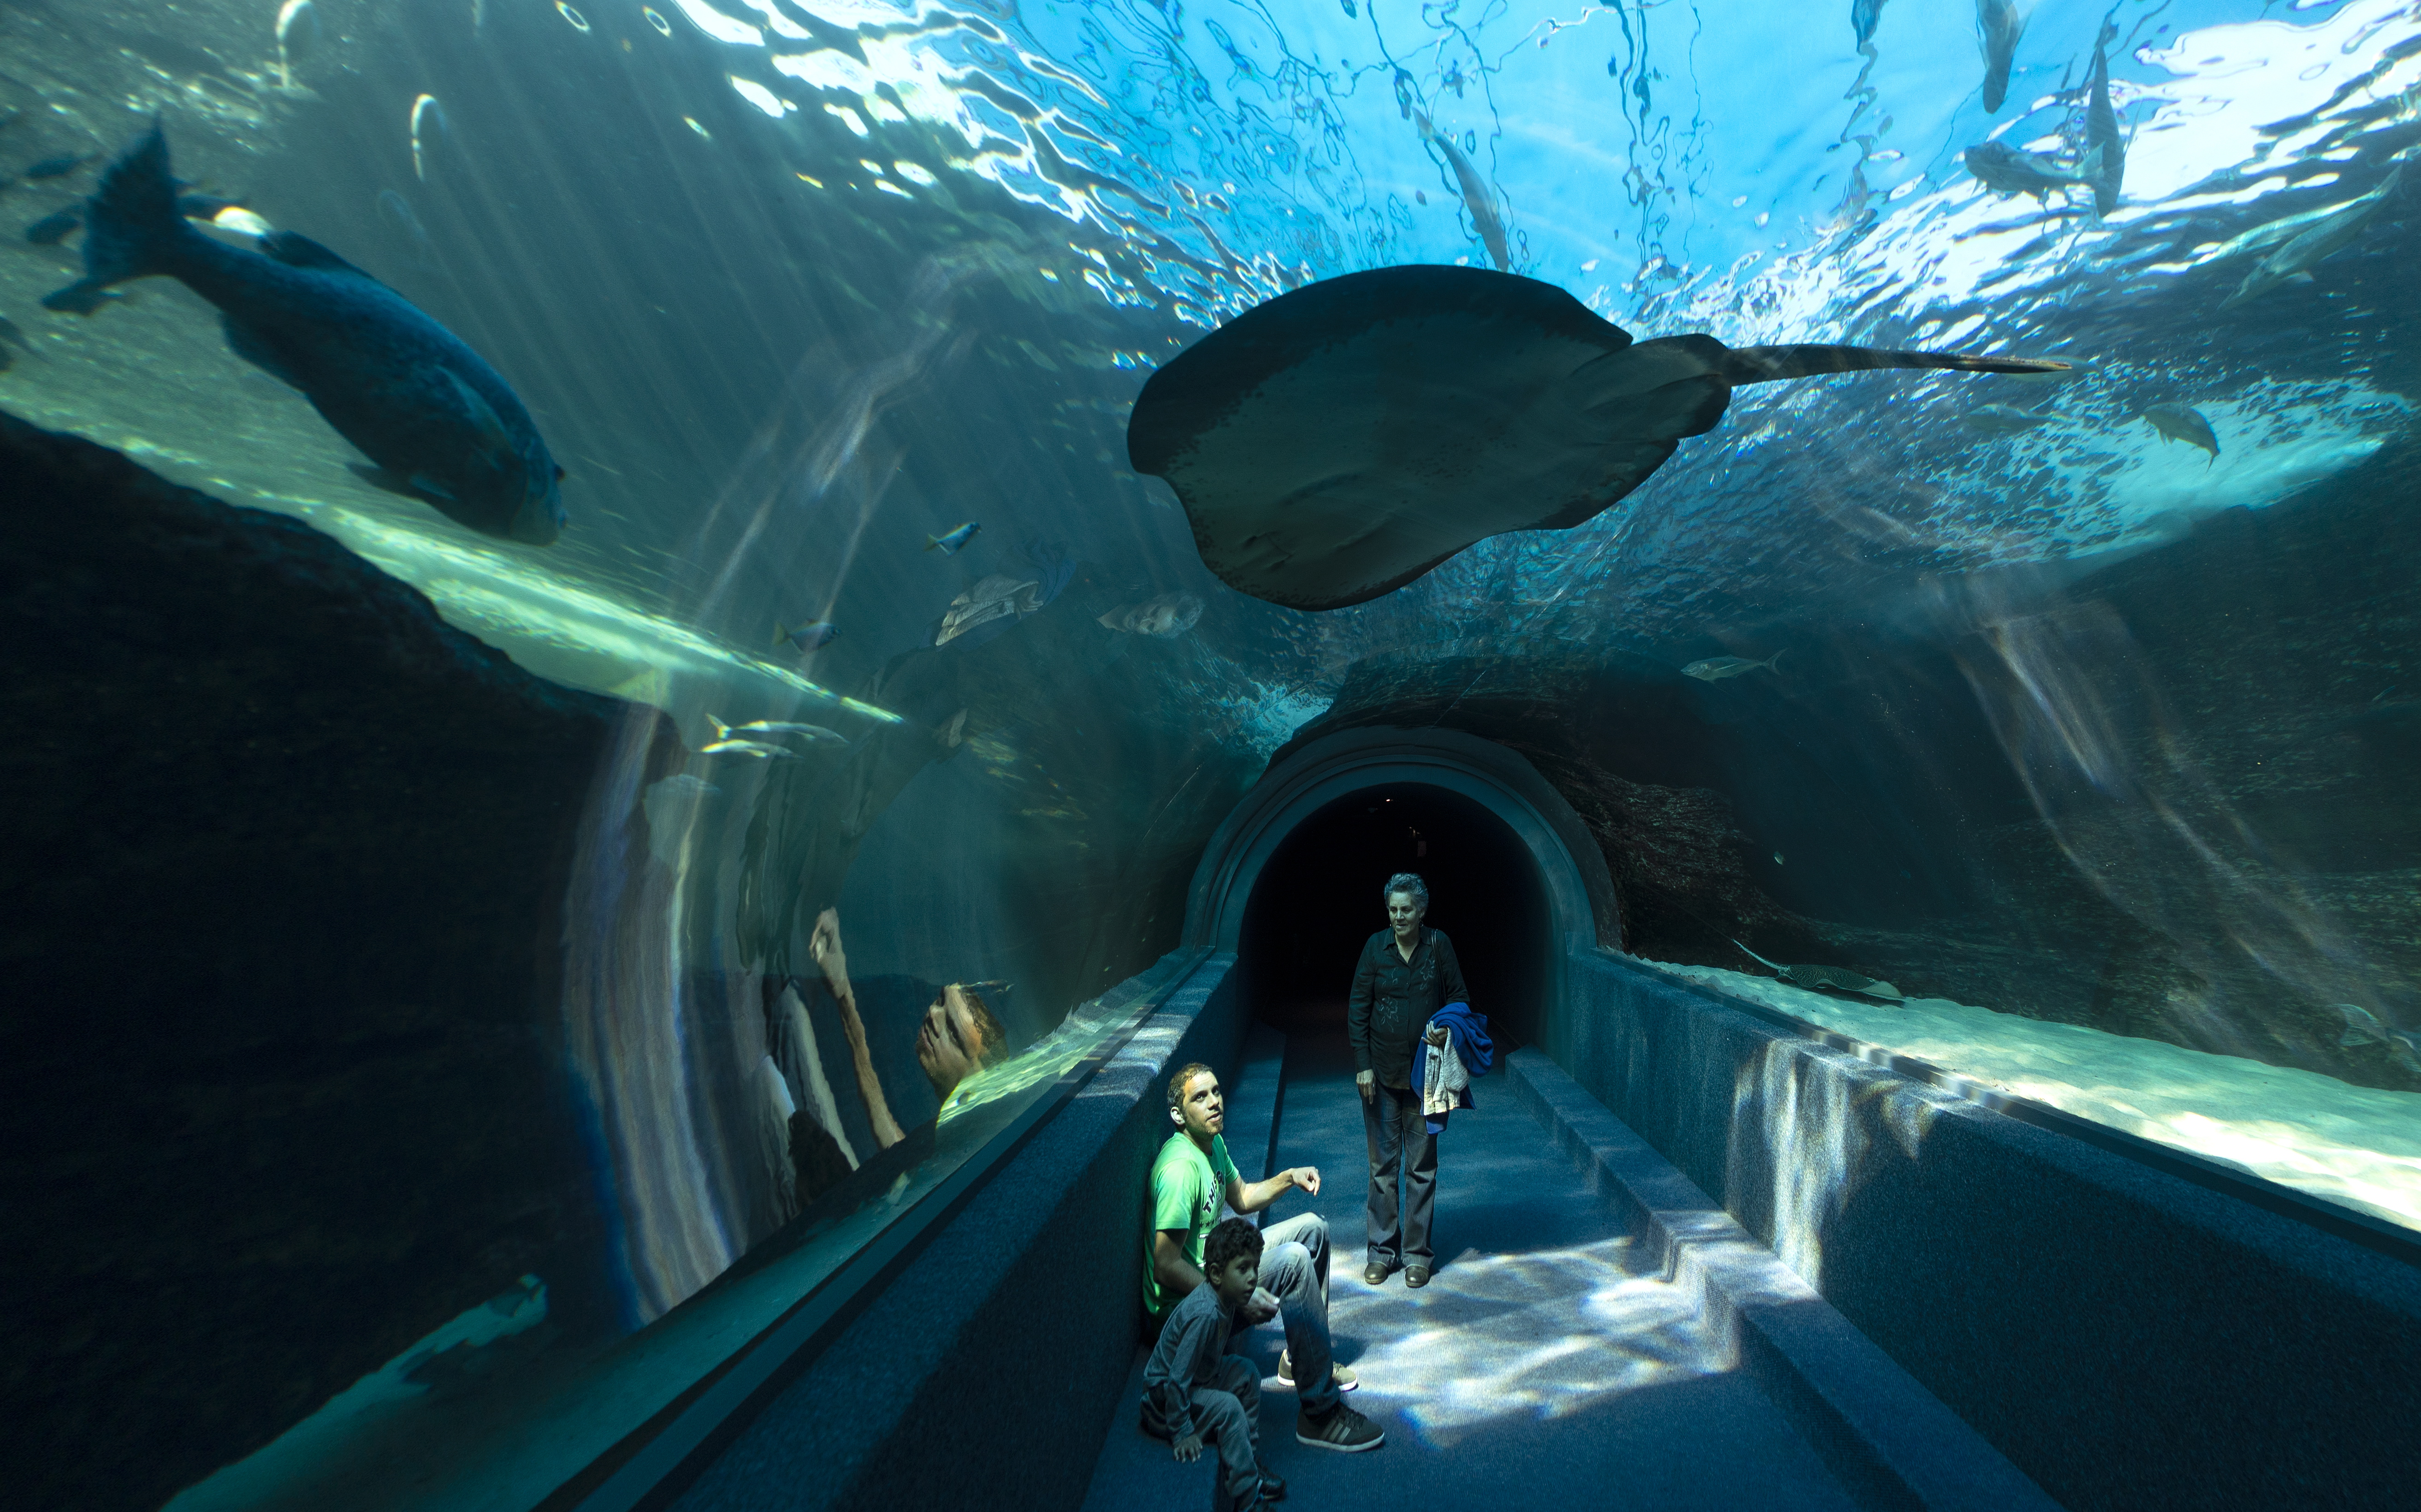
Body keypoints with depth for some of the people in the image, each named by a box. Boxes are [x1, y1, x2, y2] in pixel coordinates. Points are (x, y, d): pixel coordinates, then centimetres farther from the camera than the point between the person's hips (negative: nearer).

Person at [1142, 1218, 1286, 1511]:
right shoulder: (1204, 1314, -34)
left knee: (1247, 1374, 6)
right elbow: (1177, 1380, -30)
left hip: (1197, 1380, 10)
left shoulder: (1223, 1299, -6)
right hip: (1161, 1398, -9)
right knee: (1227, 1408, -23)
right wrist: (1182, 1434, -23)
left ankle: (1250, 1466, 15)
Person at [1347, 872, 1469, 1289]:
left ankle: (1417, 1254, 24)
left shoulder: (1439, 945, -4)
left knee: (1422, 1166, 10)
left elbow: (1460, 997, 7)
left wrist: (1447, 1028, -14)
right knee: (1382, 1164, 10)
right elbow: (1357, 1009, -2)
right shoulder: (1376, 946, -5)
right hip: (1381, 1074, 0)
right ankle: (1382, 1251, 24)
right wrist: (1362, 1065, -6)